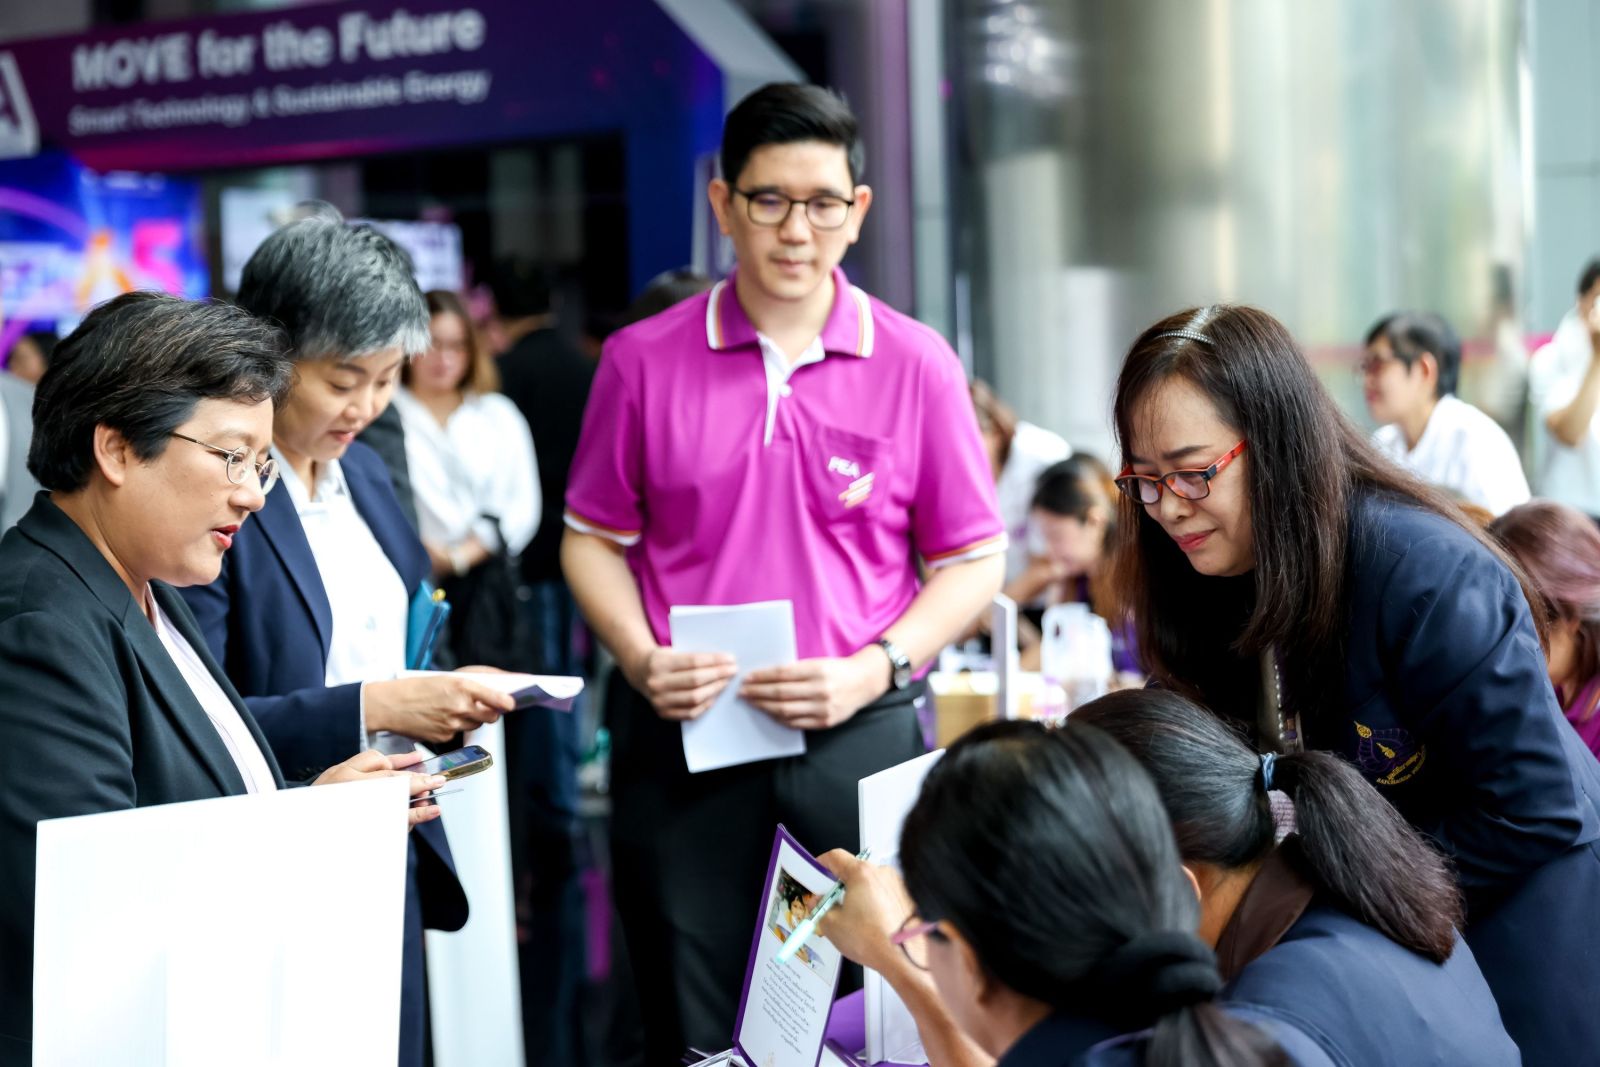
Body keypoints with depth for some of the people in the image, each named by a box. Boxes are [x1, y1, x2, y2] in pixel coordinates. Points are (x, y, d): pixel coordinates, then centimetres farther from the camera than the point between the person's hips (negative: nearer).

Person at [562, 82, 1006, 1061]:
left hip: (858, 733, 0)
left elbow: (973, 558, 4)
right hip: (681, 733, 1)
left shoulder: (917, 365, 1)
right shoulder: (644, 360, 3)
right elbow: (594, 538, 10)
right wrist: (640, 660, -7)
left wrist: (872, 671, -10)